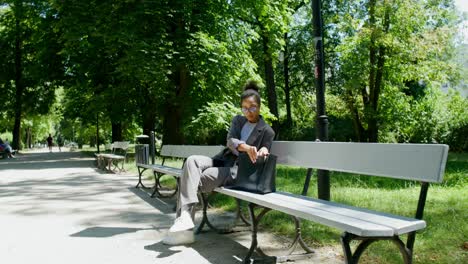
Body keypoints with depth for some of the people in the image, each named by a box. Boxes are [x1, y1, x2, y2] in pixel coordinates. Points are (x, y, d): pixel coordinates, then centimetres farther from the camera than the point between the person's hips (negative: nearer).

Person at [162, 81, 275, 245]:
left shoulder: (267, 131, 6)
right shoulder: (237, 120, 17)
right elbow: (230, 141, -3)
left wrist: (263, 150, -18)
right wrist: (246, 147, -26)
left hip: (237, 170, -4)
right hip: (221, 160, 5)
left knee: (199, 178, -29)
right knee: (192, 161, -27)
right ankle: (184, 216, -36)